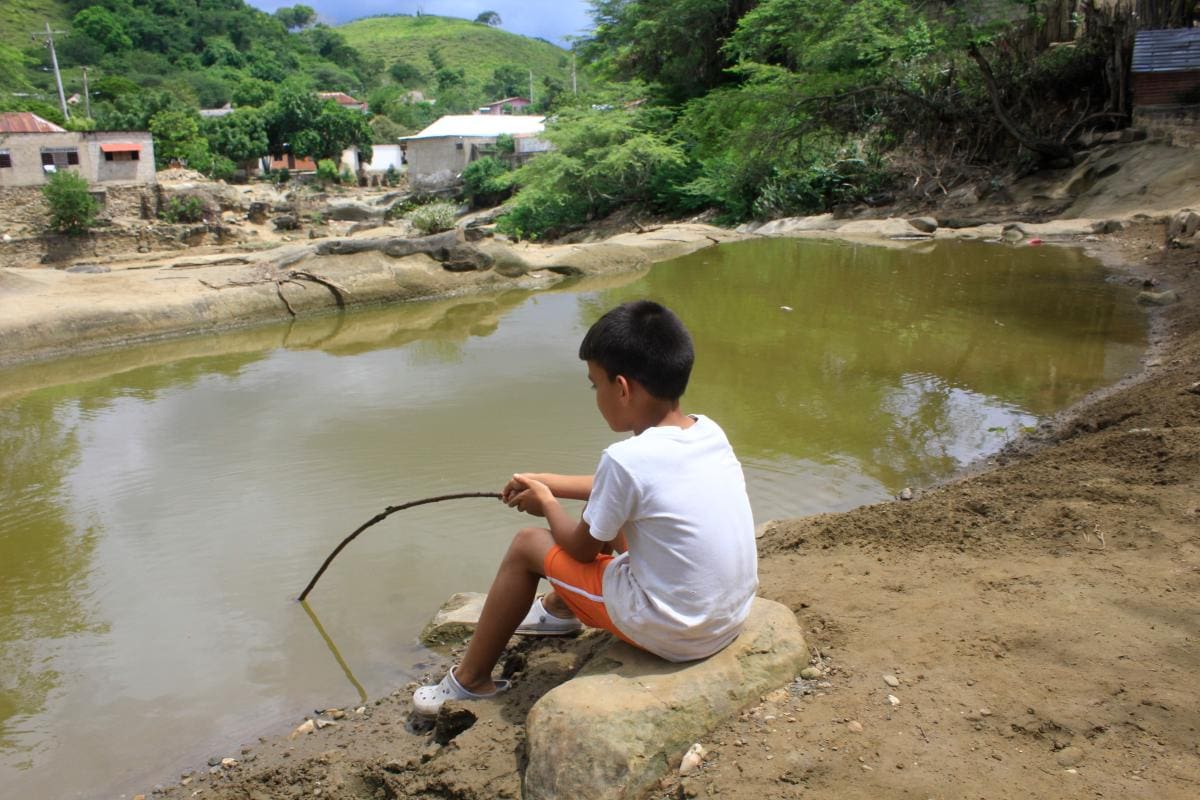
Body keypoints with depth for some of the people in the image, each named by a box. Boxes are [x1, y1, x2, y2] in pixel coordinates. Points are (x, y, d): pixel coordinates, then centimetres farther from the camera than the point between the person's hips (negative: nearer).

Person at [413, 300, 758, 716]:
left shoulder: (626, 459, -23)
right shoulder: (710, 431, -1)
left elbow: (581, 548, -7)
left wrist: (546, 503, 12)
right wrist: (549, 482, 20)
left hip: (669, 634, -7)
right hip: (734, 617, 7)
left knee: (527, 544, 8)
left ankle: (470, 680, 23)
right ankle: (559, 608, 47)